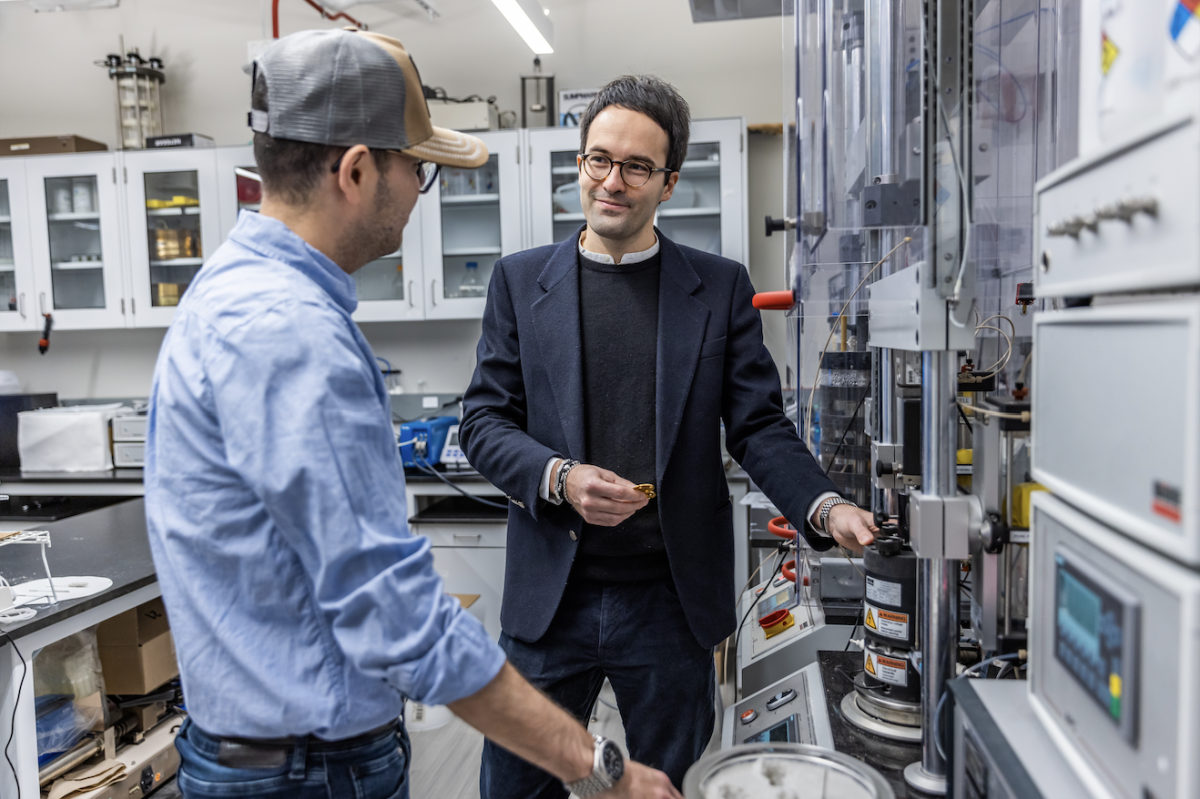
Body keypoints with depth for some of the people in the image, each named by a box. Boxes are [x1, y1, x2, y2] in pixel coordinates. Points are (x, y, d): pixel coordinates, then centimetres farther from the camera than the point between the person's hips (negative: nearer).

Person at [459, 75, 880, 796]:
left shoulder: (721, 287, 2)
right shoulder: (521, 280, 4)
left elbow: (760, 426, -1)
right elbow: (485, 420, 2)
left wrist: (827, 508, -18)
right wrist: (559, 478, -16)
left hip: (671, 601, 0)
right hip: (551, 595, 1)